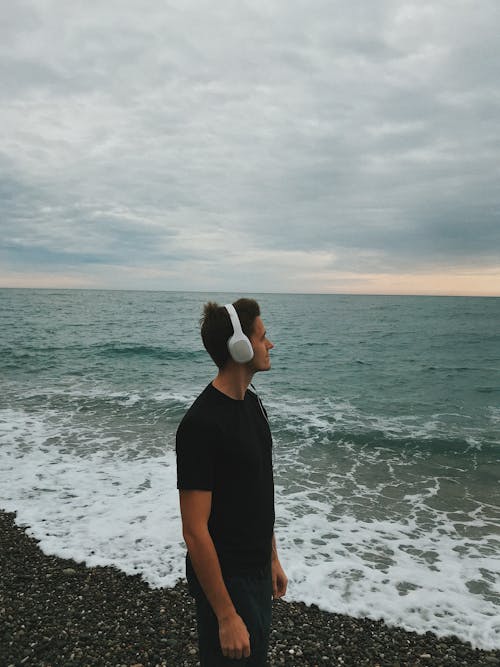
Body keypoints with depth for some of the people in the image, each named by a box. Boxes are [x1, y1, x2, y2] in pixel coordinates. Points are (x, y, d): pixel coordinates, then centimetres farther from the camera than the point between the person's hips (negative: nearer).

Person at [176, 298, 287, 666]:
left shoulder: (252, 402, 2)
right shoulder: (201, 424, -26)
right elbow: (195, 530, -24)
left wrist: (273, 559, 15)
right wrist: (226, 616, -20)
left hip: (258, 572, 8)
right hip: (227, 581, -8)